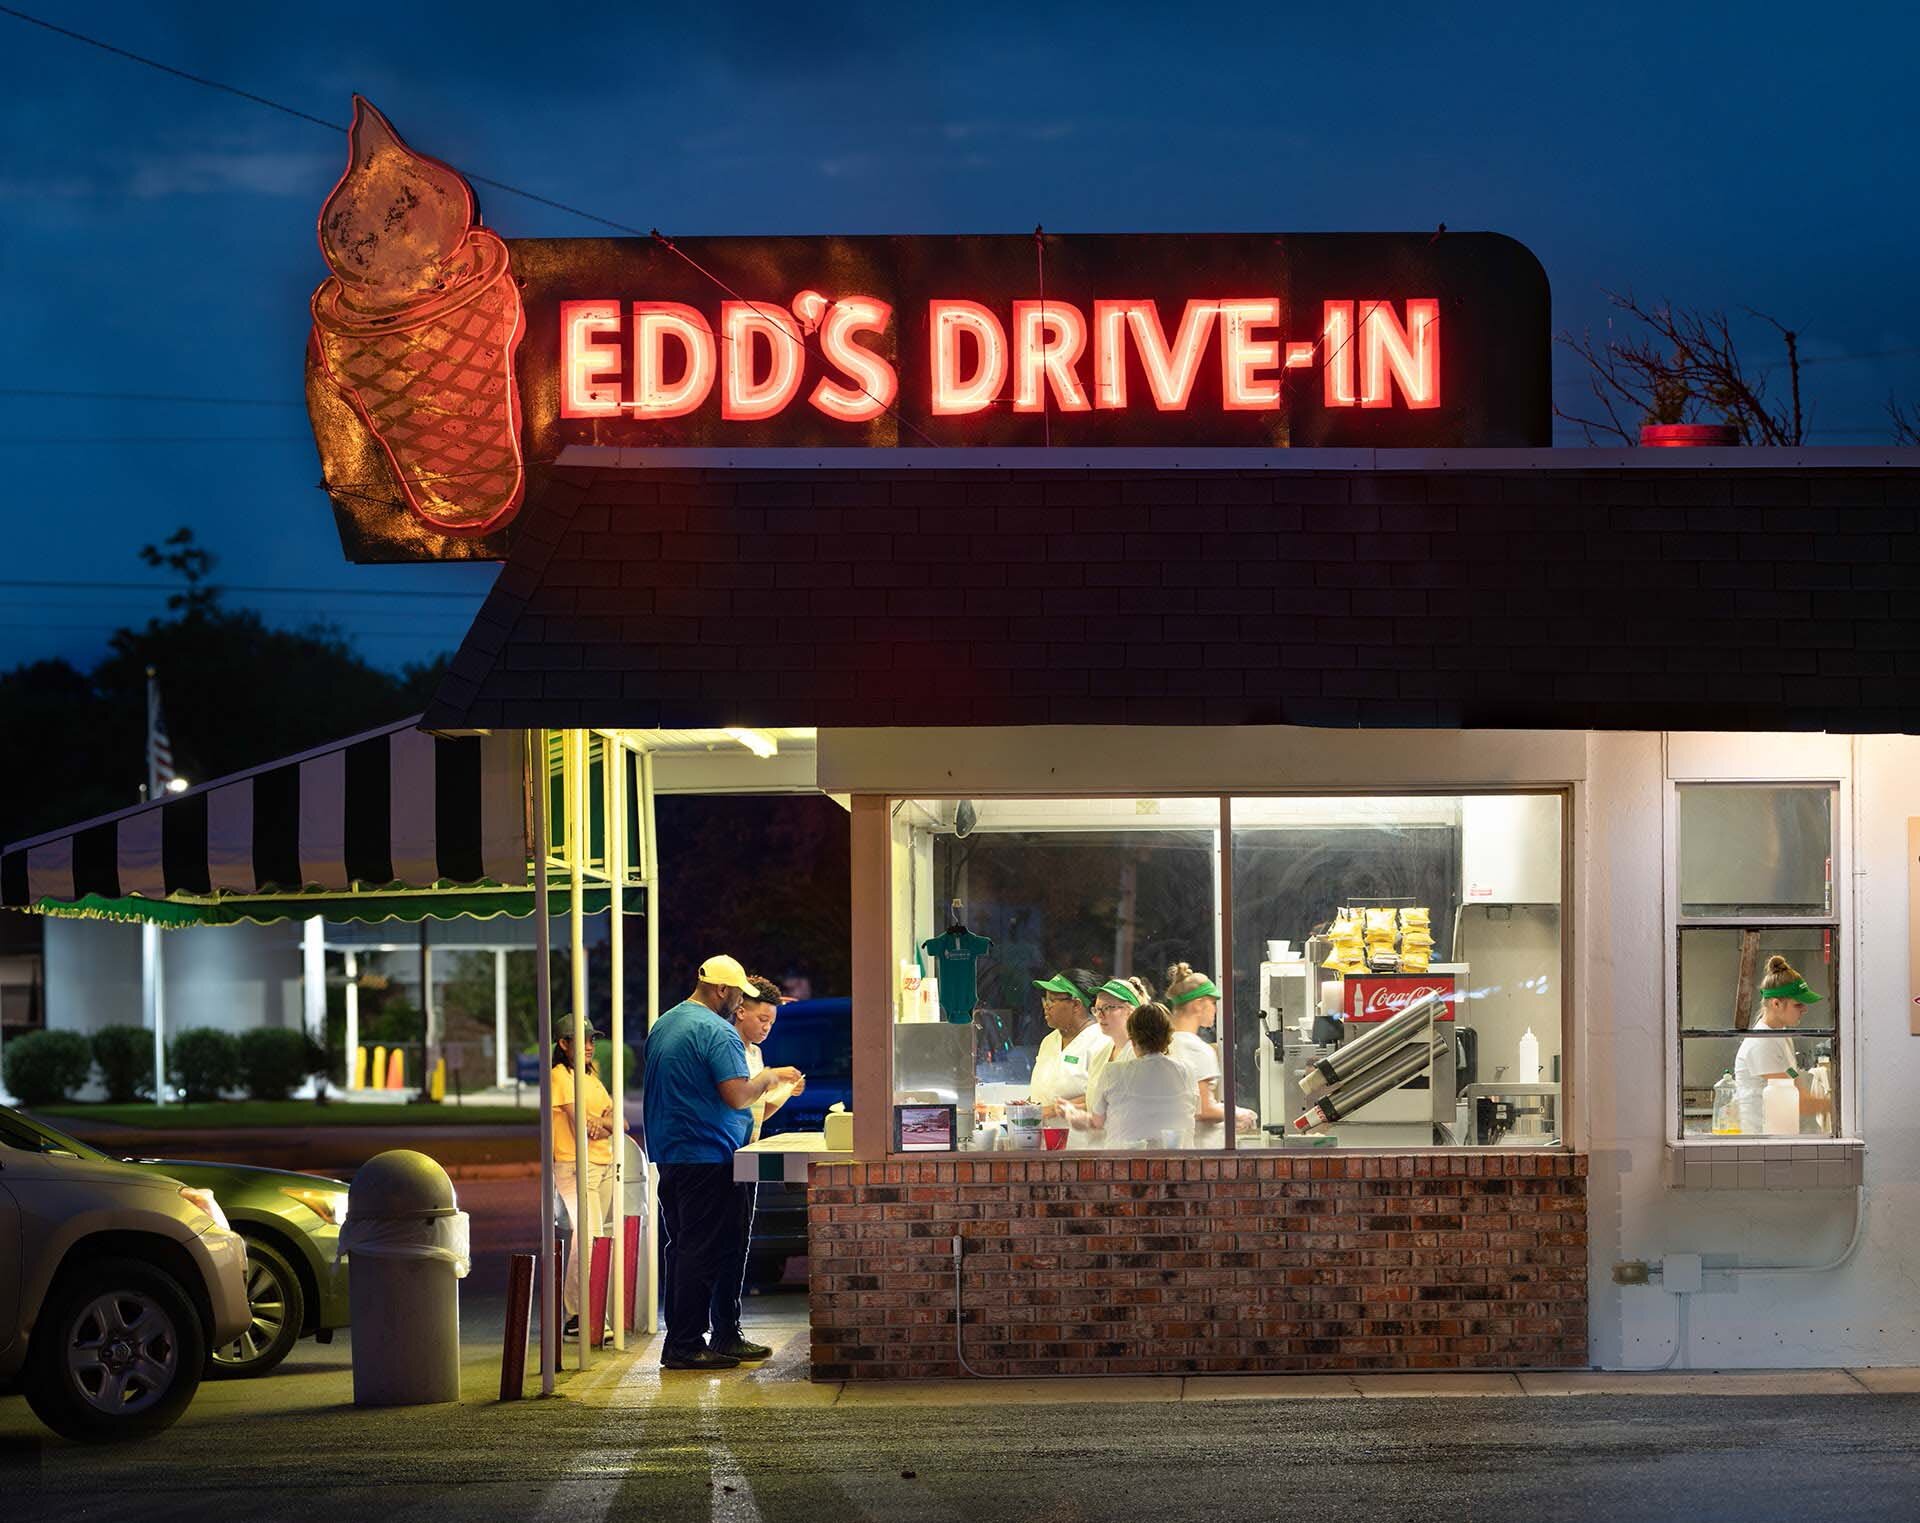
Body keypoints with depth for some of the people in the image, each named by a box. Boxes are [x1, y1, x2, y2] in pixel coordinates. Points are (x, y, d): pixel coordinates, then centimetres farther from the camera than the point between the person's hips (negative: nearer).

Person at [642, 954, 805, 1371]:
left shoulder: (662, 1026, 16)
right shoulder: (718, 1032, -14)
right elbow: (738, 1097, -21)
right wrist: (768, 1076, -2)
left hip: (668, 1155, 9)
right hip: (708, 1157, -9)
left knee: (683, 1248, 14)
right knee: (704, 1251, -5)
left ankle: (679, 1339, 17)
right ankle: (685, 1345, -5)